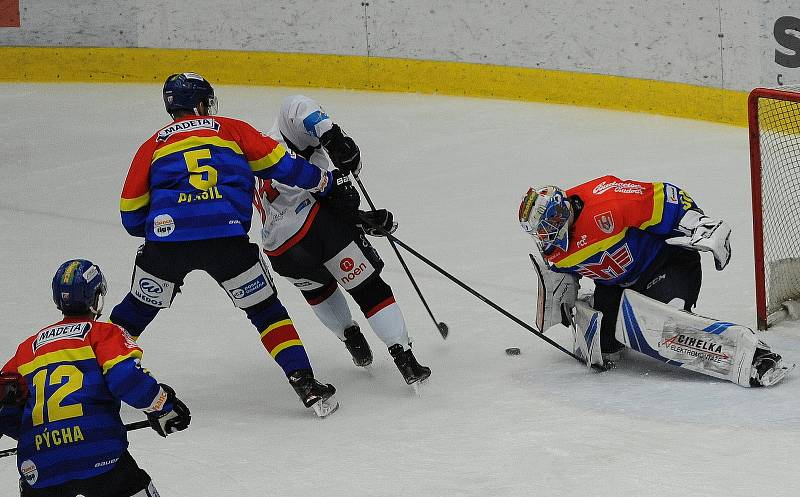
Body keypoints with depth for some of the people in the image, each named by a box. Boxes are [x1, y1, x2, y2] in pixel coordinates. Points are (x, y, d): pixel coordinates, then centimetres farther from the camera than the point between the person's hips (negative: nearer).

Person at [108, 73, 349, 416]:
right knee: (266, 310, 14)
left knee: (137, 310, 22)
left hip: (166, 242, 1)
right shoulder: (231, 129, 17)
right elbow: (279, 164, 13)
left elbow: (131, 213, 19)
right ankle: (305, 384, 5)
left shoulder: (154, 144, 21)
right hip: (227, 241, -1)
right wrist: (327, 183, 27)